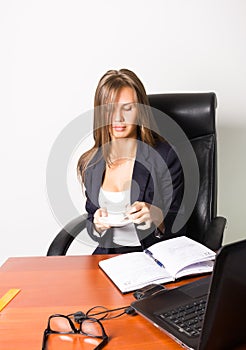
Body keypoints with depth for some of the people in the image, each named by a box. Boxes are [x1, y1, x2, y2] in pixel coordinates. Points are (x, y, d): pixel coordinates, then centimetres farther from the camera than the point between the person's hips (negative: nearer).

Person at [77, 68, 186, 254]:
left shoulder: (165, 156, -7)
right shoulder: (90, 163, 5)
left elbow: (178, 225, -5)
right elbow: (91, 224, 13)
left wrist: (155, 217, -25)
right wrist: (98, 224, -10)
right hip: (108, 256, 3)